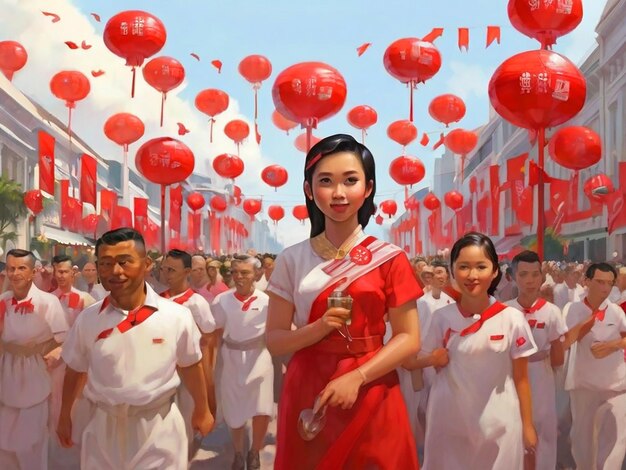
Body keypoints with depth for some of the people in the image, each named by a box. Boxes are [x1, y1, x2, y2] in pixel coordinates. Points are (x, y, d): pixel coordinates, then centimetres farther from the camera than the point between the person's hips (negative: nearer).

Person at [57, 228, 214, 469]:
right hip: (103, 427, 2)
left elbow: (190, 366, 3)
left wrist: (202, 410, 13)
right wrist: (64, 417, 17)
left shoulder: (177, 316, -12)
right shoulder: (87, 319, -6)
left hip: (158, 427, -2)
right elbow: (75, 370, 9)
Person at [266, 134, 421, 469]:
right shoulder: (291, 261, 0)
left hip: (370, 398, -1)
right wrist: (319, 328, -17)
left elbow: (409, 338, -5)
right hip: (307, 397, 1)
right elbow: (274, 340, 1)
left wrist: (356, 376, -18)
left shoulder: (389, 258, -4)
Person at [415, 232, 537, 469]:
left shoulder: (512, 319, -8)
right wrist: (432, 359, -9)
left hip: (498, 424, -1)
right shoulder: (442, 318, -4)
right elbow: (424, 360, 10)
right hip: (450, 421, 1)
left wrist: (527, 425, 3)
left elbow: (520, 378, 0)